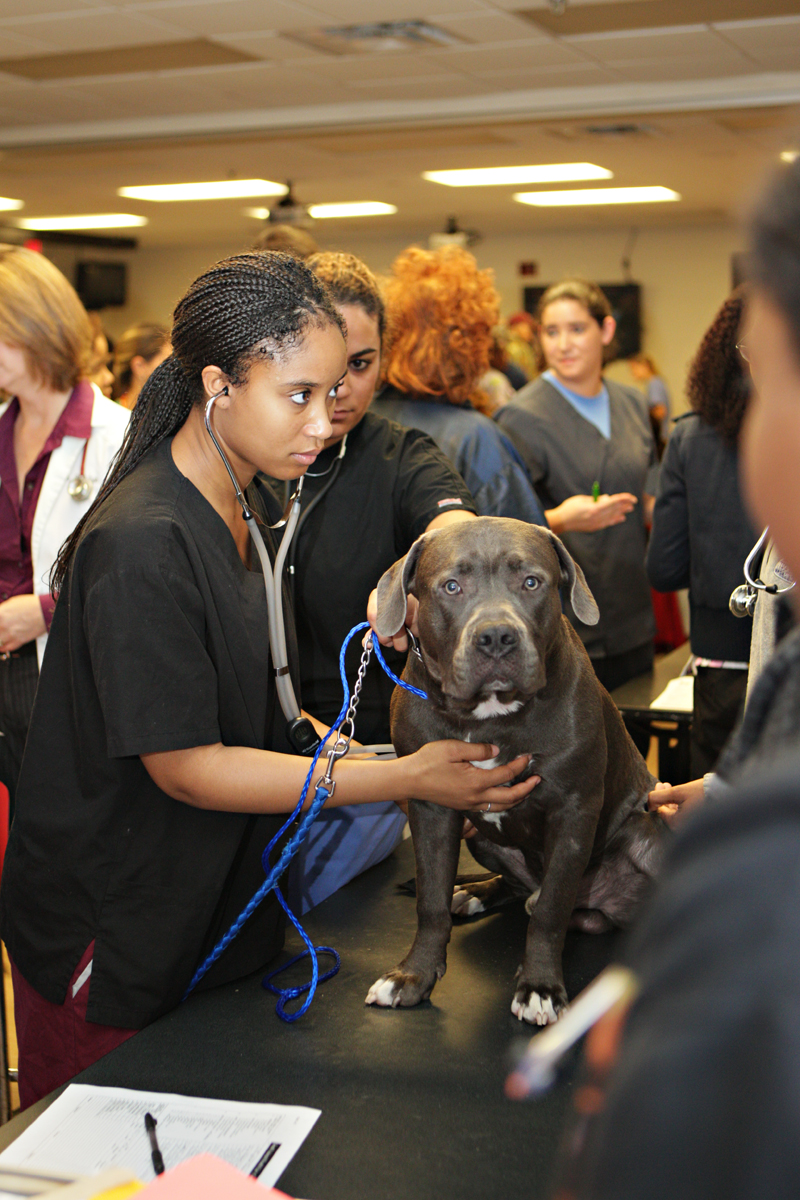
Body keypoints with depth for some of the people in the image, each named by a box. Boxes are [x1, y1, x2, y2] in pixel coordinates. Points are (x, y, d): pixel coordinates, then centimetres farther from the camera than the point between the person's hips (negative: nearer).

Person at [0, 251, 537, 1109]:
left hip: (211, 906, 8)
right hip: (108, 942, -8)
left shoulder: (244, 503, 4)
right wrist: (404, 777, -23)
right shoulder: (143, 543, -25)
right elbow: (184, 767, -23)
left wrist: (321, 743, 0)